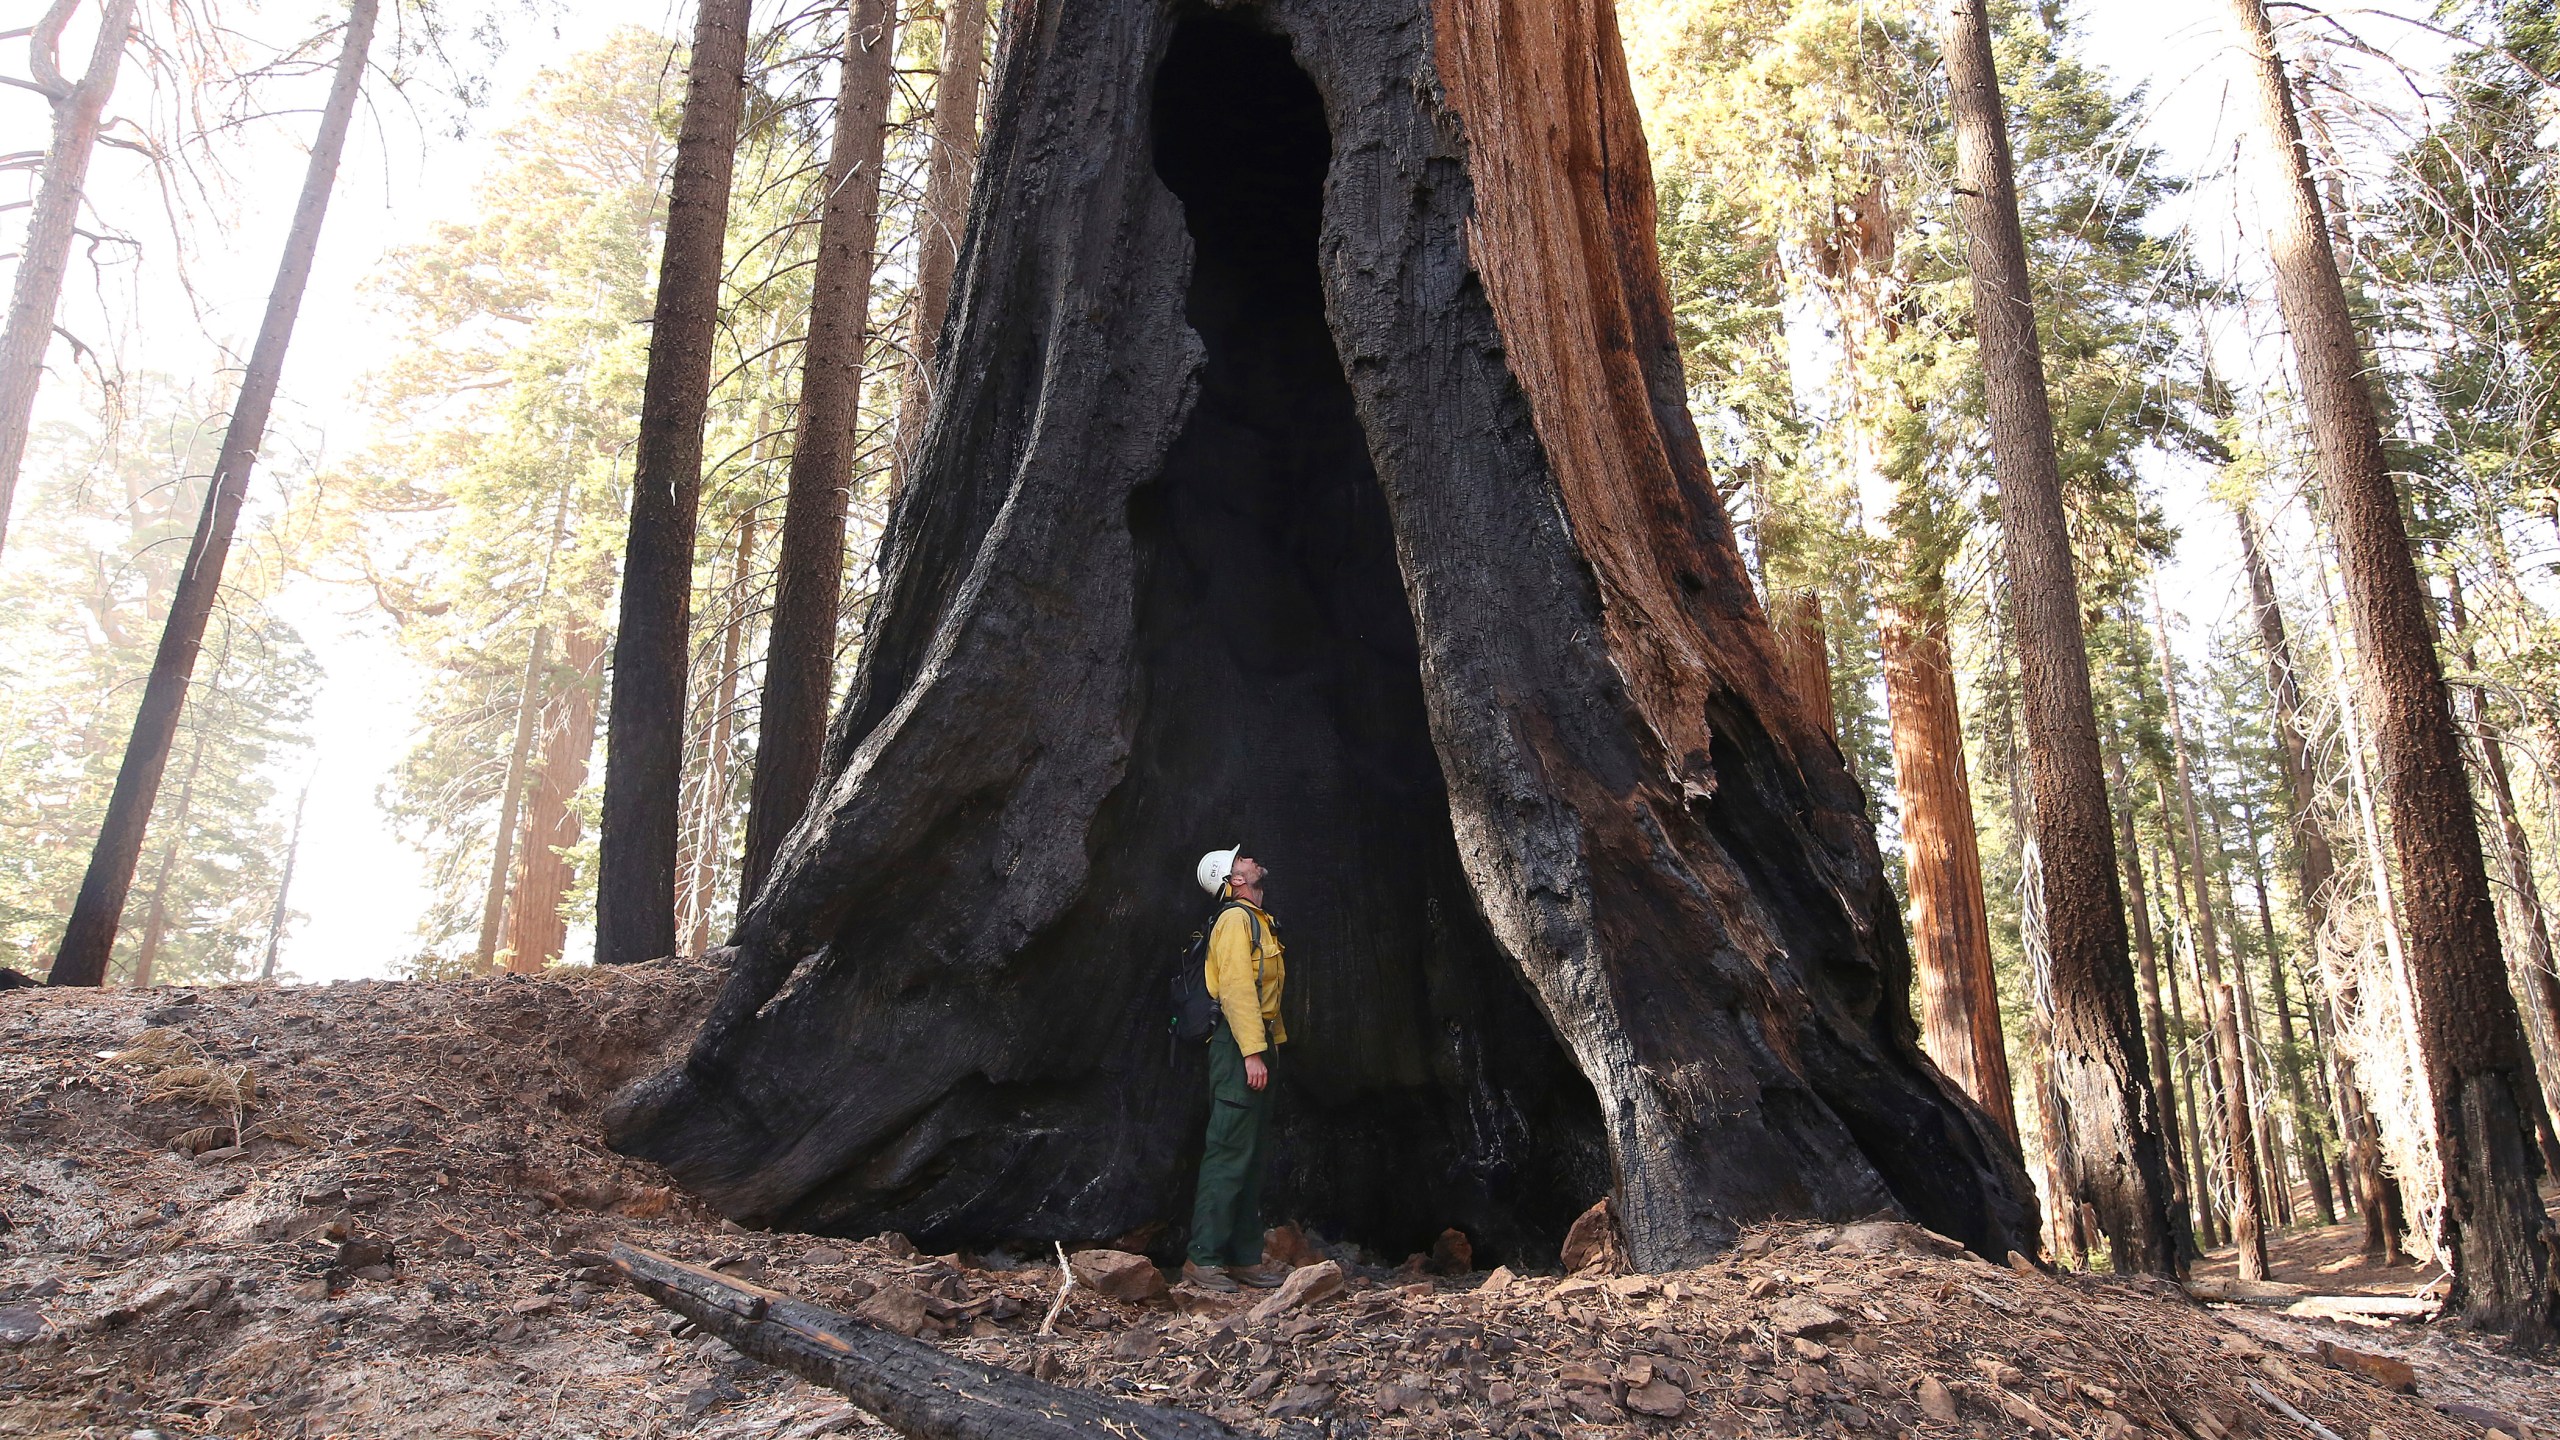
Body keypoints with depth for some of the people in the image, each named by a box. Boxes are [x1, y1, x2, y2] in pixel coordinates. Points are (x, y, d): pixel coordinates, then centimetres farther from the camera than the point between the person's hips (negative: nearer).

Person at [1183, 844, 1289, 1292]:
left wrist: (1269, 1045, 16)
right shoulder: (1236, 918, -8)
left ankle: (1245, 1257, 16)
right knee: (1229, 1152, -11)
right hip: (1239, 1045, -10)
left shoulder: (1256, 921, 22)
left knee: (1250, 1155, 11)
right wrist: (1252, 1052, -23)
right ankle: (1203, 1258, -7)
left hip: (1256, 1047, 10)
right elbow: (1236, 987, -18)